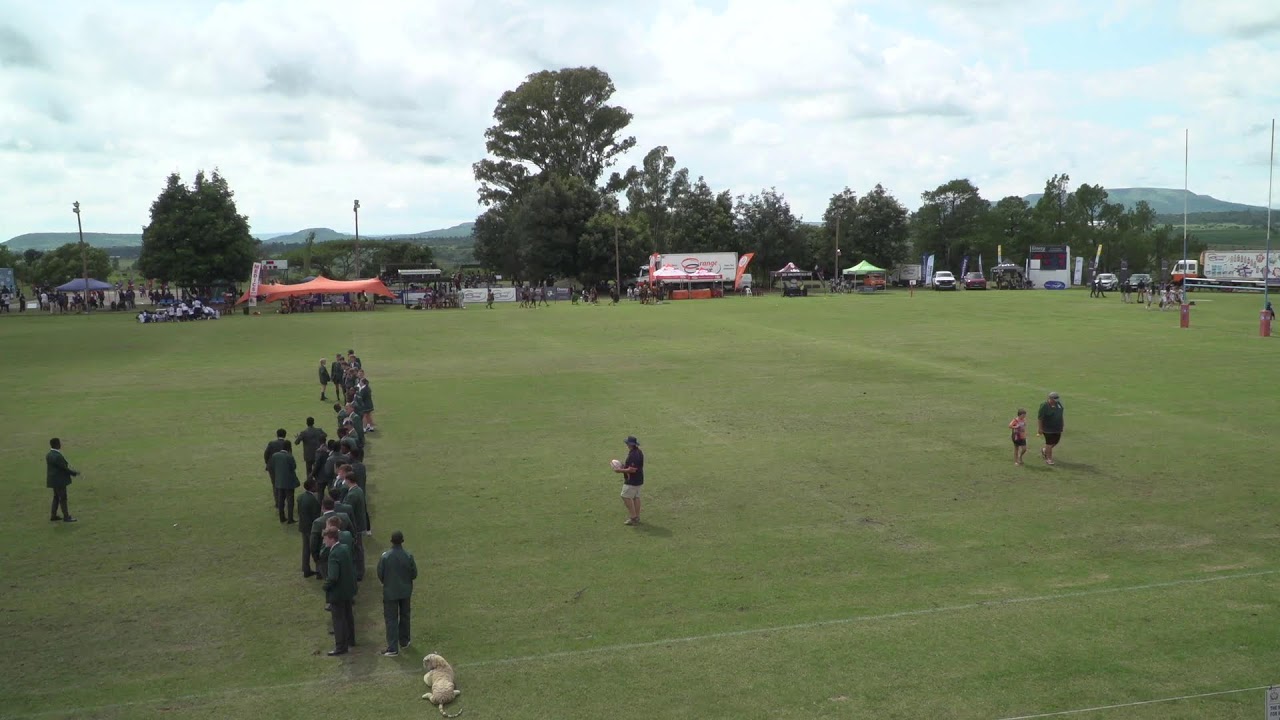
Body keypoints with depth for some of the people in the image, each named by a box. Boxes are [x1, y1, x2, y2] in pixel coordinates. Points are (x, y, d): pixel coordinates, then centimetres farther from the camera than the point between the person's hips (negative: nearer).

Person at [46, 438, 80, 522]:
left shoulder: (49, 455, 6)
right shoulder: (57, 456, -24)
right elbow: (64, 468, -19)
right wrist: (75, 473, -6)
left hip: (54, 480, 9)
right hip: (59, 481, -9)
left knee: (56, 497, 18)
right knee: (63, 498, -1)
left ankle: (53, 516, 23)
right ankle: (66, 517, 6)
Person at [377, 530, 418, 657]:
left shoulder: (385, 557, -18)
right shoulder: (408, 556, -14)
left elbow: (380, 575, -9)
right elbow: (414, 574, -7)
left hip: (390, 592, -2)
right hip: (405, 591, 2)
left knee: (391, 619, 4)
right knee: (404, 616, 20)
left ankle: (392, 648, 1)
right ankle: (404, 641, 32)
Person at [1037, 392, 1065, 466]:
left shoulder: (1058, 403, 2)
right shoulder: (1044, 406, -19)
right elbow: (1040, 418, -17)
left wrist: (1062, 423, 17)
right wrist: (1040, 429, -16)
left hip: (1057, 427, 7)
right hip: (1048, 429, -7)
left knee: (1056, 441, 14)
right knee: (1049, 443, -1)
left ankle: (1044, 450, 39)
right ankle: (1048, 459, 10)